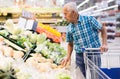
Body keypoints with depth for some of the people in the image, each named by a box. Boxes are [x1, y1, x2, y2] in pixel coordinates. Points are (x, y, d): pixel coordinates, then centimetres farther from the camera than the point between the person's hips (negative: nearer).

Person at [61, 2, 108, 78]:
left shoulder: (89, 19, -10)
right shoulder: (69, 28, 2)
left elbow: (103, 29, -1)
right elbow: (70, 44, 12)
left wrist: (104, 44, -13)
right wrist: (68, 57, -1)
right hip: (80, 56, 3)